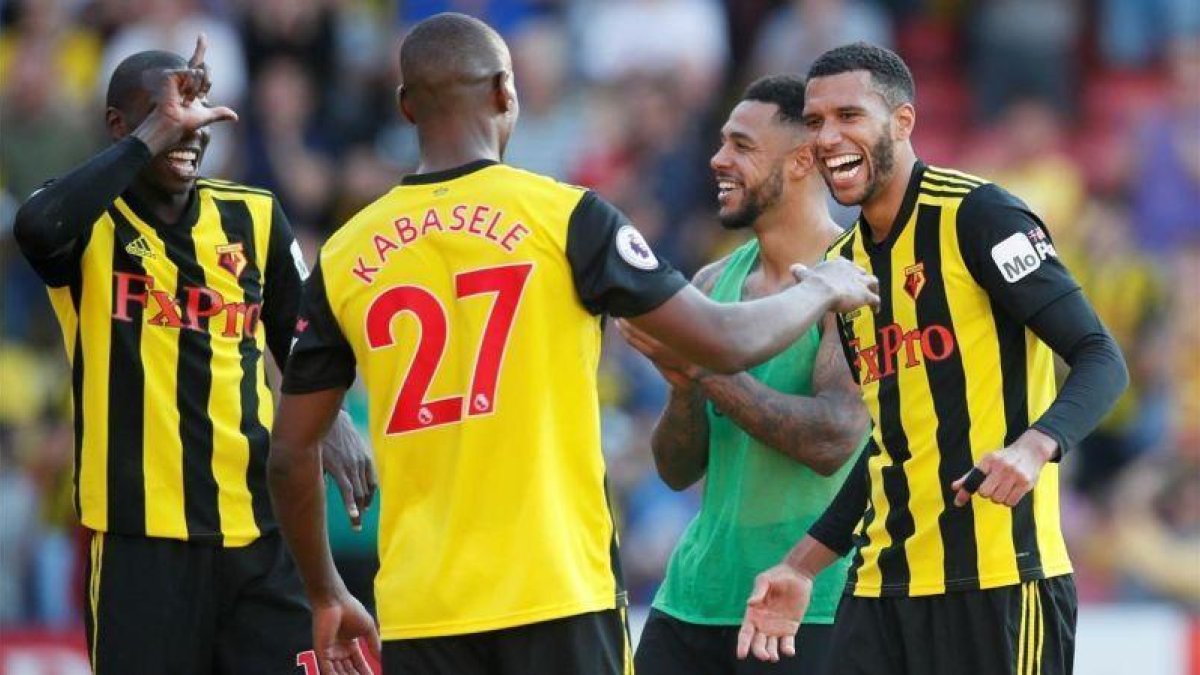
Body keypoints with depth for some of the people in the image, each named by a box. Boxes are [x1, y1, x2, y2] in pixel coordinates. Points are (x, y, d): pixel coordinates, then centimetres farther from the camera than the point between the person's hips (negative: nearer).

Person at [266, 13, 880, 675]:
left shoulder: (345, 256, 6)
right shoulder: (563, 216, -3)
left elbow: (291, 454, 10)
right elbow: (726, 344, -1)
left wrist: (326, 596, 25)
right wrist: (820, 291, 19)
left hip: (419, 616, 3)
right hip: (557, 596, -3)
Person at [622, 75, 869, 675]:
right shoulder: (713, 283, 10)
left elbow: (833, 441, -22)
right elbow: (678, 470, 12)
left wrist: (702, 364, -20)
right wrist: (682, 383, -8)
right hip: (696, 592, 6)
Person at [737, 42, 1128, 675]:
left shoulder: (975, 216, -8)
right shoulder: (843, 264, 15)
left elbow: (1100, 359, -12)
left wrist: (1035, 446, -30)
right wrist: (803, 565, 18)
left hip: (996, 576, -7)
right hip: (882, 584, 7)